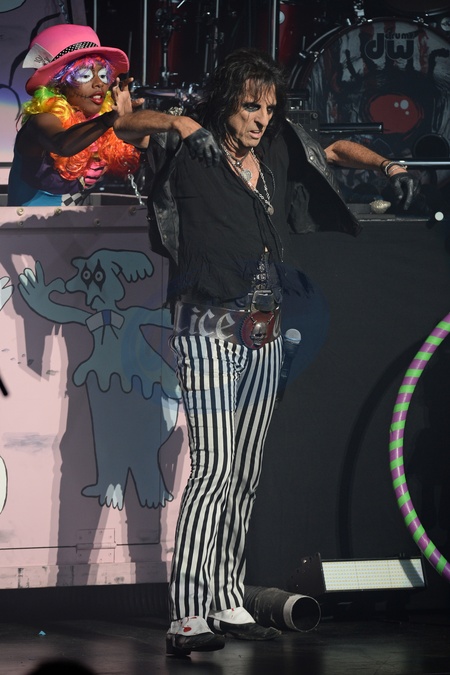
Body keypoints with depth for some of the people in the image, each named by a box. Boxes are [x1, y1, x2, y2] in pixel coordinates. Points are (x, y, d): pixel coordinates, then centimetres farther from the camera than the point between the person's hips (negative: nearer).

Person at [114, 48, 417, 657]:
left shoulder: (279, 154, 10)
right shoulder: (192, 153, -6)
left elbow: (337, 151, 23)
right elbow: (126, 126, -17)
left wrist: (388, 167, 5)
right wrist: (182, 125, -33)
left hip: (263, 334, 7)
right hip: (209, 330, -7)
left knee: (246, 474, 10)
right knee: (214, 469, -16)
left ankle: (228, 604, 17)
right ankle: (187, 618, -20)